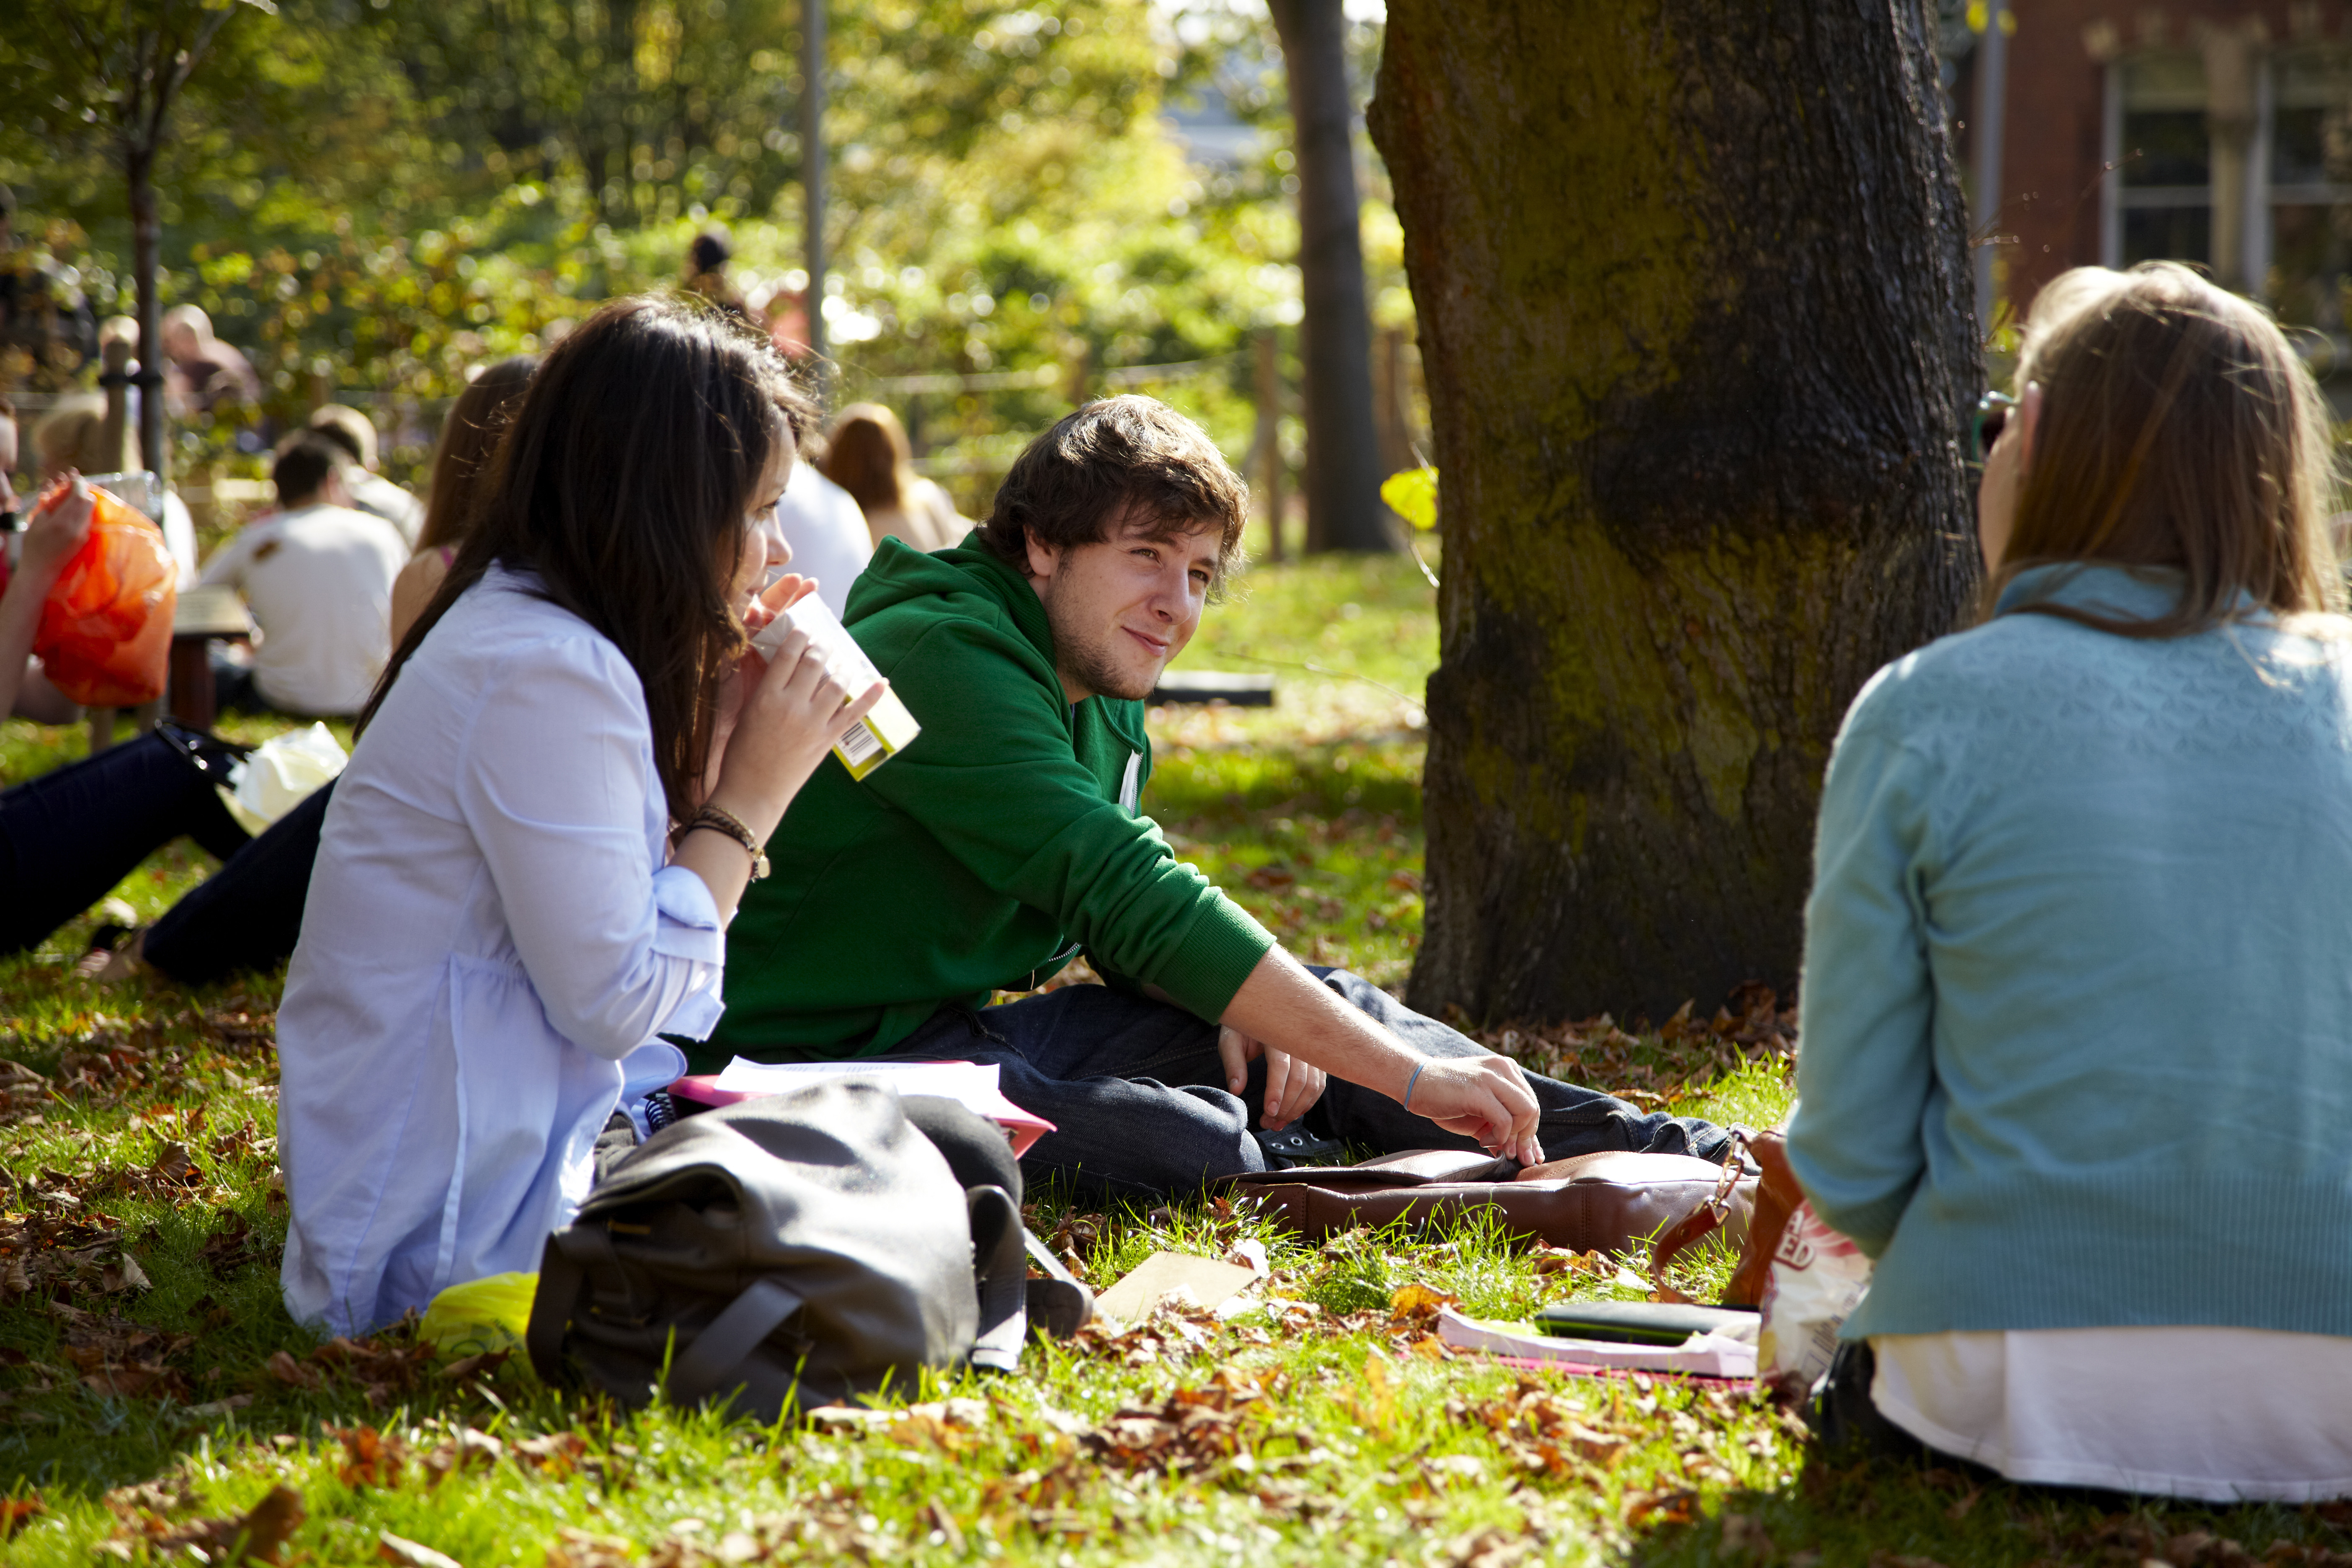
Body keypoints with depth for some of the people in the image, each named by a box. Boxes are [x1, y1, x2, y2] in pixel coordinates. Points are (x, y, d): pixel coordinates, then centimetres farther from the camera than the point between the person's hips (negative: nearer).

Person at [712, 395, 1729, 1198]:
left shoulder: (1099, 696, 12)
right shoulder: (941, 658, -22)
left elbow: (1135, 902, 17)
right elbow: (1129, 902, -28)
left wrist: (1240, 1016, -9)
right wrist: (1411, 1077, -28)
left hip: (975, 1028, 10)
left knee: (1328, 1001, -1)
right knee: (1199, 1152, -31)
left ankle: (1667, 1153, 2)